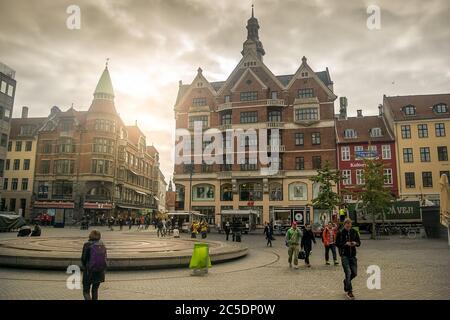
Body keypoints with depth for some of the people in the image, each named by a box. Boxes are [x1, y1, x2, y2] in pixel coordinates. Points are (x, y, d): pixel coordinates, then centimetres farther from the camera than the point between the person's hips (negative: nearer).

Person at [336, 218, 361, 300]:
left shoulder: (354, 232, 5)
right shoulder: (340, 233, -7)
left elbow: (359, 242, 10)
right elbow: (337, 243, -6)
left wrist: (355, 243, -12)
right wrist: (345, 243, -20)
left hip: (353, 255, 4)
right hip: (344, 255, -4)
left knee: (354, 273, 9)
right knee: (348, 273, -8)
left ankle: (346, 281, 38)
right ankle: (349, 292, 4)